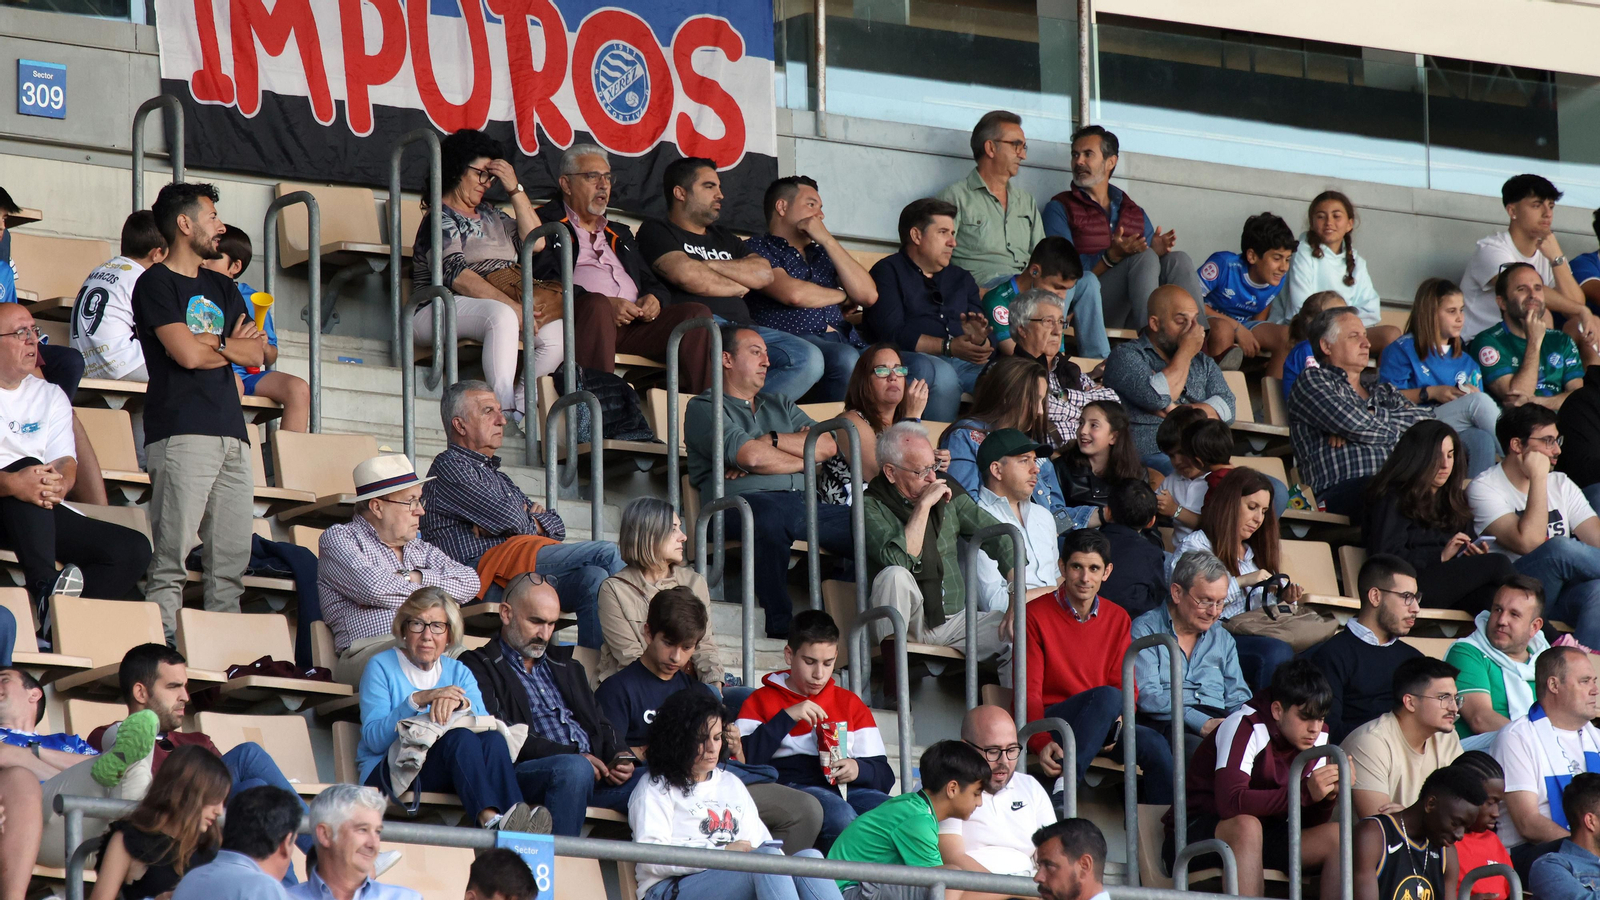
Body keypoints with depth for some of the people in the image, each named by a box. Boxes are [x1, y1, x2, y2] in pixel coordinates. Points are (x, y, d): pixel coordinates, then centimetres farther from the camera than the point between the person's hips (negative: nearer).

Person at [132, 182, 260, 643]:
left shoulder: (222, 288, 24)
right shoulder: (156, 284, 1)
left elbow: (257, 353, 13)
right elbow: (186, 353, -11)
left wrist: (211, 345, -6)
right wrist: (233, 347, 6)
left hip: (231, 432, 7)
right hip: (180, 432, -7)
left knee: (232, 561, 2)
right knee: (171, 558, -12)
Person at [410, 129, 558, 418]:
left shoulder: (490, 214, 25)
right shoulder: (442, 218, -1)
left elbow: (536, 242, 16)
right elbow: (455, 275, -17)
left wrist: (515, 189, 9)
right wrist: (512, 306, -26)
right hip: (441, 310, -8)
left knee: (556, 332, -19)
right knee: (502, 316, -40)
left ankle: (519, 406, -21)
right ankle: (503, 411, -47)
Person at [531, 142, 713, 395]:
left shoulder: (620, 234, 35)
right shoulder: (546, 222, 13)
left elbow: (653, 285, 29)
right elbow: (545, 282, -5)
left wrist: (654, 299, 2)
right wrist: (606, 305, -16)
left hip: (634, 325, 6)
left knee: (697, 313, -17)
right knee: (597, 304, -40)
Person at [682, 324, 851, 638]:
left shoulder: (780, 404, 32)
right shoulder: (704, 408, 12)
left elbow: (827, 446, 14)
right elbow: (749, 456, -7)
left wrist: (770, 441, 1)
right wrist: (803, 461, 7)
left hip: (803, 502, 6)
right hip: (744, 503, -6)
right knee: (770, 516, -43)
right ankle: (780, 623, -40)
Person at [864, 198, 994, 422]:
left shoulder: (961, 278, 28)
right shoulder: (888, 272, 9)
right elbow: (892, 334, -8)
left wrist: (980, 339, -10)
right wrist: (948, 346, -15)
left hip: (963, 361, 5)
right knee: (942, 373, -40)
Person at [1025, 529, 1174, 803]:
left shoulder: (1118, 619, 13)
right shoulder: (1037, 614, -3)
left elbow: (1126, 686, 11)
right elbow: (1029, 692, -9)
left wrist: (1119, 719, -14)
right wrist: (1042, 743, -27)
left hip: (1105, 723, 4)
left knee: (1154, 744, -27)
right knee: (1107, 696, -35)